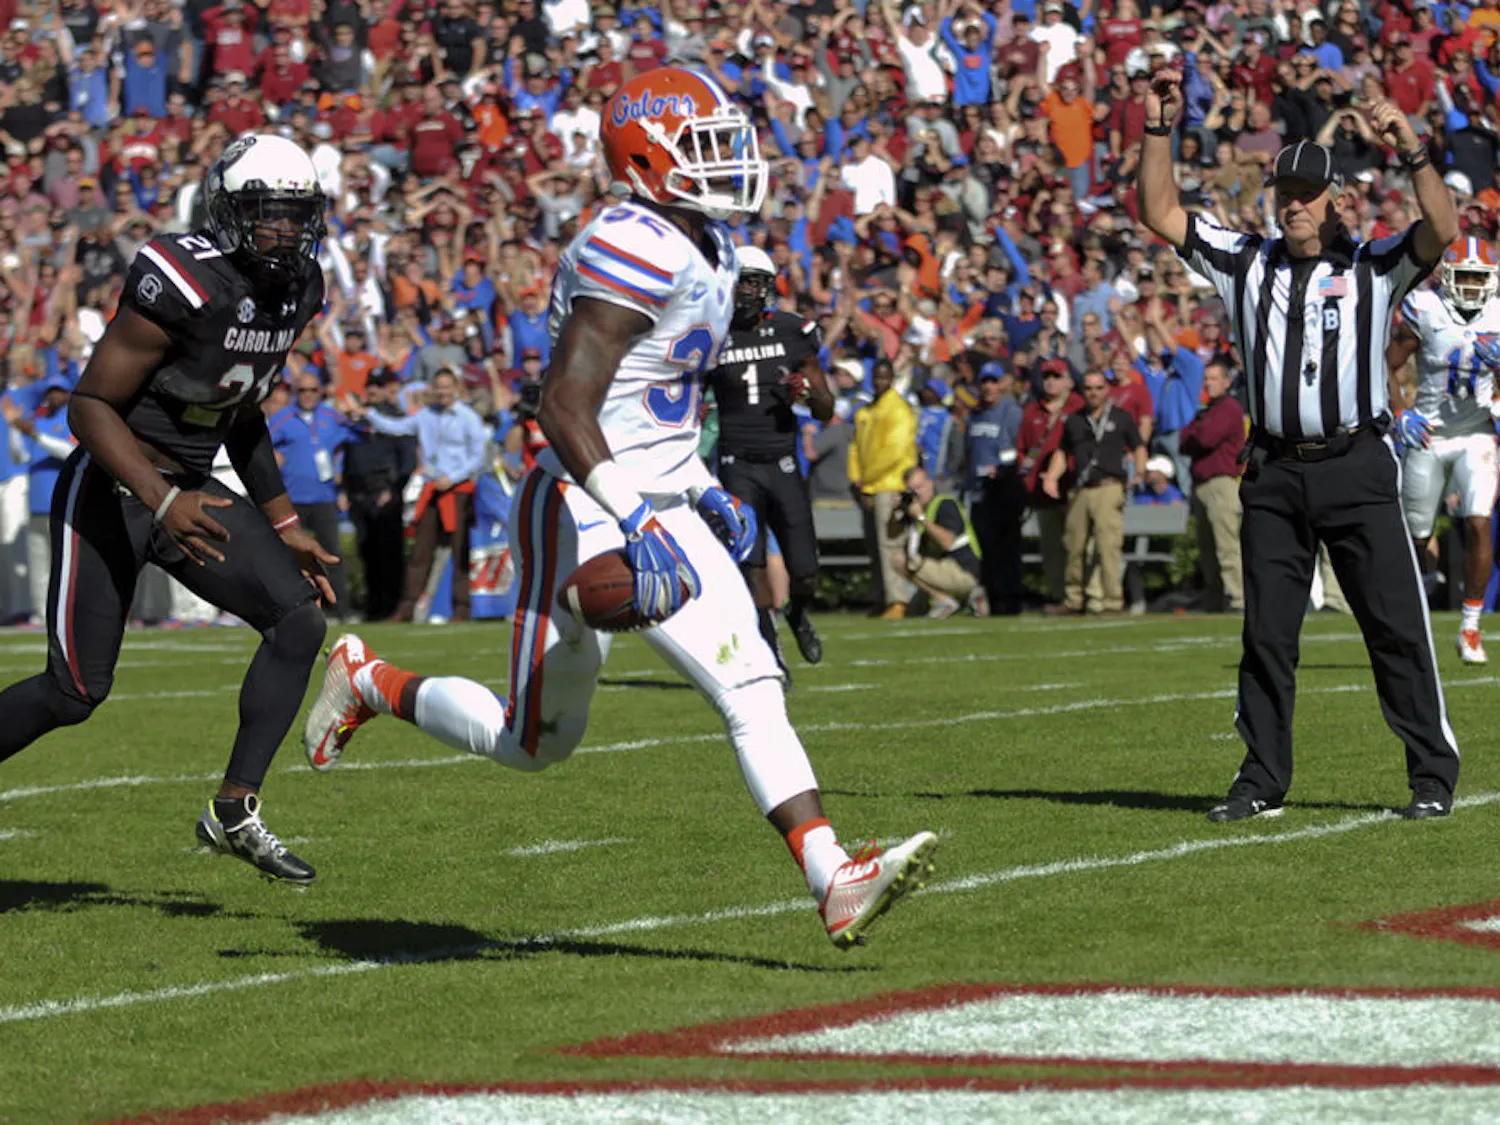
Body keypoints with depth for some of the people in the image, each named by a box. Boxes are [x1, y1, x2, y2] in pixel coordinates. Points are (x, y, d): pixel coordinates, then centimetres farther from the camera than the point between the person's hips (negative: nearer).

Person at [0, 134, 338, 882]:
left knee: (300, 619, -10)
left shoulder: (295, 293, 3)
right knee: (74, 692, -6)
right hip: (110, 490, -8)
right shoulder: (184, 287, -24)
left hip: (189, 490, 8)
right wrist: (163, 502, -31)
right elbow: (90, 404, -21)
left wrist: (284, 526, 15)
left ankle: (235, 812, -4)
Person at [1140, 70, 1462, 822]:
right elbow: (1161, 214, 11)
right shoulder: (1247, 264, 13)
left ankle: (1433, 775, 1)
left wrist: (1412, 154, -23)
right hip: (1275, 472, 3)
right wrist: (1160, 132, 1)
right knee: (1267, 632, 6)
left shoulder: (1374, 268, 4)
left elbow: (1442, 231, -12)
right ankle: (1262, 780, 13)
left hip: (1357, 469, -3)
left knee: (1396, 623, -4)